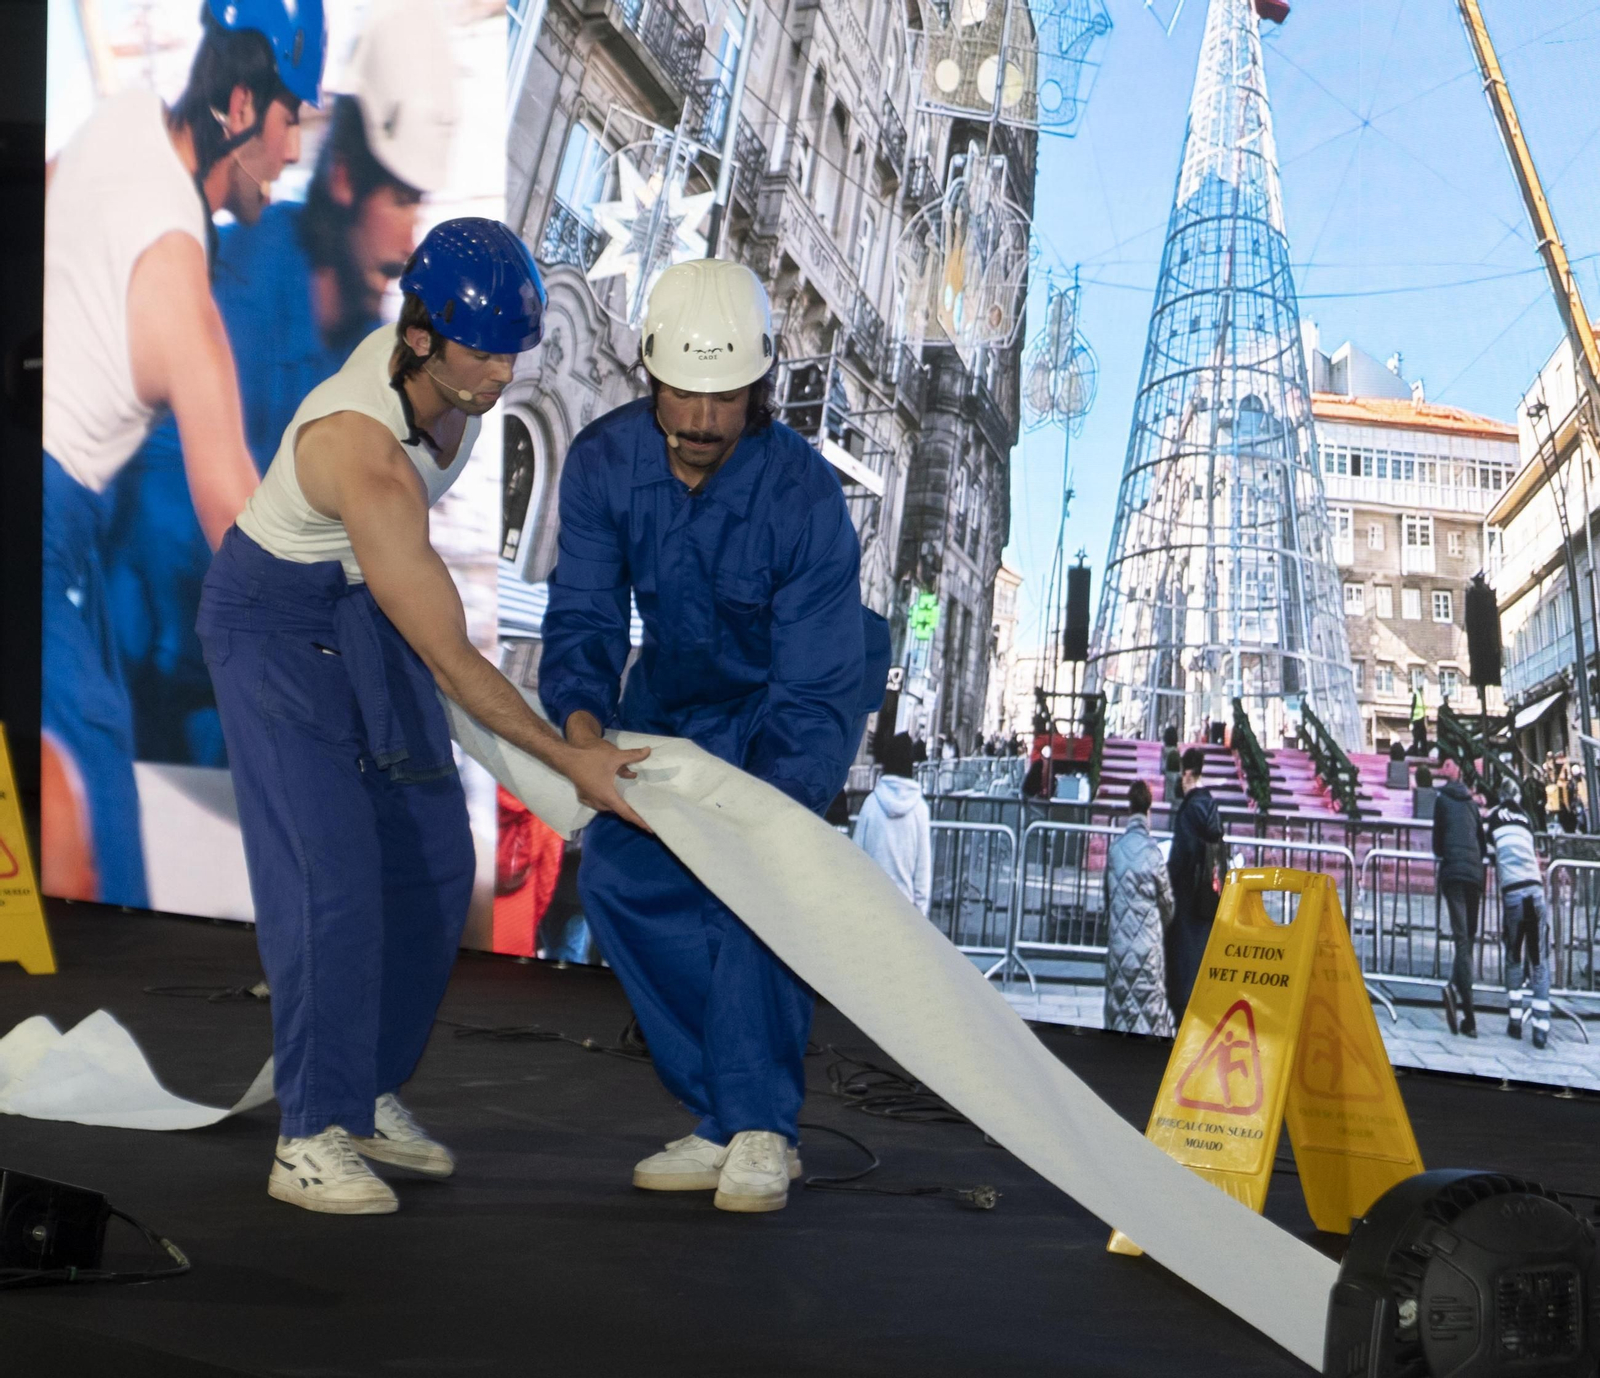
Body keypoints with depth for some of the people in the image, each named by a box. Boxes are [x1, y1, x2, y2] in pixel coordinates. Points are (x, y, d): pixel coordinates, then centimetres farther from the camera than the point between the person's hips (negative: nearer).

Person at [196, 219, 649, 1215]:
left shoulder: (452, 370, -13)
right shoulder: (367, 458, -36)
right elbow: (452, 665, -31)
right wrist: (572, 762, -25)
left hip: (373, 610, 8)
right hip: (276, 624, -8)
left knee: (434, 863, 5)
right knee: (330, 872, -15)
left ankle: (372, 1095, 18)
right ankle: (311, 1137, -4)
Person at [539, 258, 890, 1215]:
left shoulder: (804, 496, -31)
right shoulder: (604, 461, -19)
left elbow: (813, 691, -31)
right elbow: (585, 616, -19)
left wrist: (766, 798, -47)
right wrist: (581, 716, -40)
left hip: (796, 695, -4)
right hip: (674, 693, 5)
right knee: (618, 870, -10)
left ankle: (761, 1128, -13)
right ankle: (724, 1116, 0)